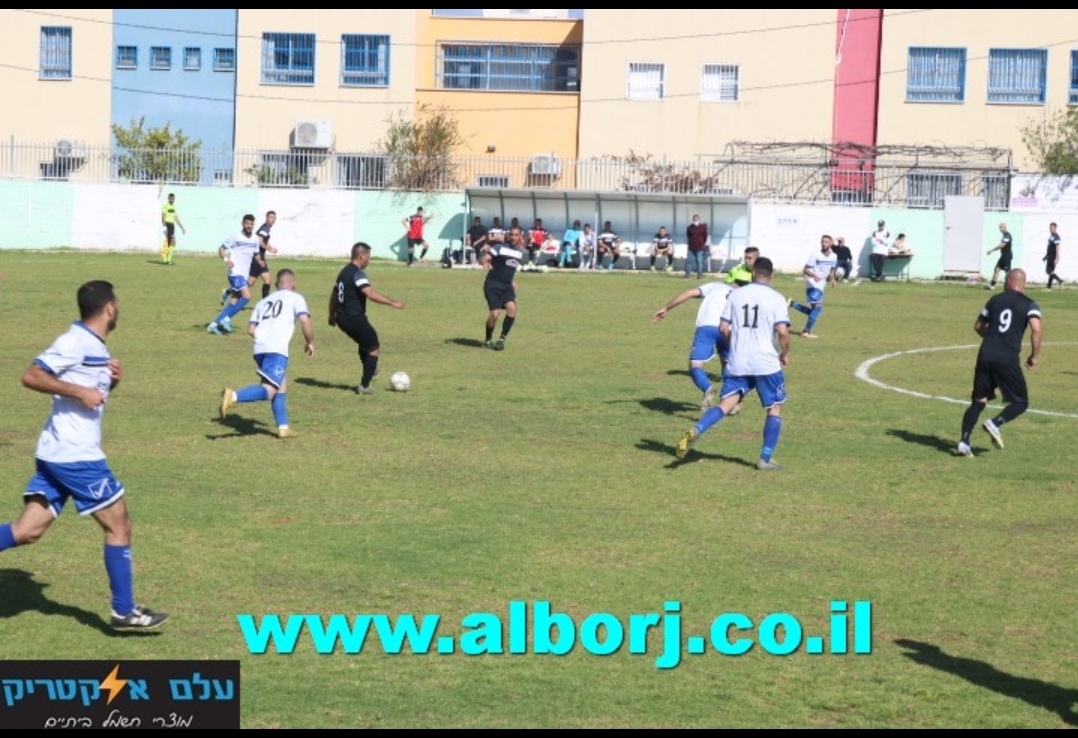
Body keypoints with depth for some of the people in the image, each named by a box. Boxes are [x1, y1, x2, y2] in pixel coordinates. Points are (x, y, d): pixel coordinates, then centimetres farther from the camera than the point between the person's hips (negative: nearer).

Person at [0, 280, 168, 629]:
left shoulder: (94, 346, 15)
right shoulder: (75, 342, -13)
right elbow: (31, 377, -20)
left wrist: (112, 380, 6)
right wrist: (79, 391, -23)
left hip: (57, 454, 9)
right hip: (75, 455, -9)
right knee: (119, 525, 2)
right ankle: (124, 611, 10)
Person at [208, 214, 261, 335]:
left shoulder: (255, 239, 9)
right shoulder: (235, 238, -8)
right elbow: (221, 248, -4)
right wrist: (226, 259, -22)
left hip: (245, 274, 7)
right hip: (236, 272, -7)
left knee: (235, 301, 5)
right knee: (247, 296, -21)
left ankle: (215, 324, 11)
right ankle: (226, 318, -12)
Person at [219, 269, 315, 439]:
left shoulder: (263, 301, 26)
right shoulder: (295, 298, 11)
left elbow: (251, 330, 18)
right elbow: (305, 321, -5)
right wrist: (310, 342, 9)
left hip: (259, 349, 7)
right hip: (277, 350, -7)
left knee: (281, 386, 22)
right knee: (268, 391, -13)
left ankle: (283, 427, 18)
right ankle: (234, 396, -35)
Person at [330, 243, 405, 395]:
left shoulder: (344, 272, 13)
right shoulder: (357, 274, -16)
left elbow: (334, 295, 23)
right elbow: (371, 293, -31)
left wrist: (332, 315, 35)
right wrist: (392, 303, -31)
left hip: (342, 318, 9)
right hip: (354, 318, -9)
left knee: (365, 343, 31)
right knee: (374, 349, 3)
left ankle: (369, 369, 41)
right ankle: (364, 386, 4)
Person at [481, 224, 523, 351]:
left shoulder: (520, 252, 10)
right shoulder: (500, 247, -9)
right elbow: (485, 258, -17)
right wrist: (486, 263, -39)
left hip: (507, 285, 5)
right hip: (493, 284, -5)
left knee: (512, 308, -19)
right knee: (495, 313, -11)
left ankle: (502, 338, -5)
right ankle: (488, 340, 15)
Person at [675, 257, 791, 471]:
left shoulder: (735, 294, 6)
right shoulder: (776, 298, -4)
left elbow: (723, 327, 5)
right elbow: (782, 331, -12)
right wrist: (785, 354, 6)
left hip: (737, 363, 3)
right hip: (766, 363, -3)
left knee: (725, 405, 3)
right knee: (775, 408, 13)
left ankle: (695, 431, -24)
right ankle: (765, 459, 10)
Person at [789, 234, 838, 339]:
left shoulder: (833, 257, 5)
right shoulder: (815, 255, -13)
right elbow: (805, 270, -13)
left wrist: (832, 279, 1)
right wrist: (814, 275, -32)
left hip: (821, 286, 7)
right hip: (813, 284, -7)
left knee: (814, 311, 9)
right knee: (818, 306, -20)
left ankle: (793, 304, 22)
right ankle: (806, 332, -15)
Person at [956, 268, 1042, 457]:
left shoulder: (995, 300, 14)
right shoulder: (1030, 304, 3)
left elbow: (978, 326, 22)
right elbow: (1037, 330, -13)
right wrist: (1035, 356, -1)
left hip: (985, 356, 4)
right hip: (1008, 360, -4)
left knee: (979, 401, 12)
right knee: (1020, 402, 10)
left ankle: (964, 441, -1)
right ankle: (995, 424, -14)